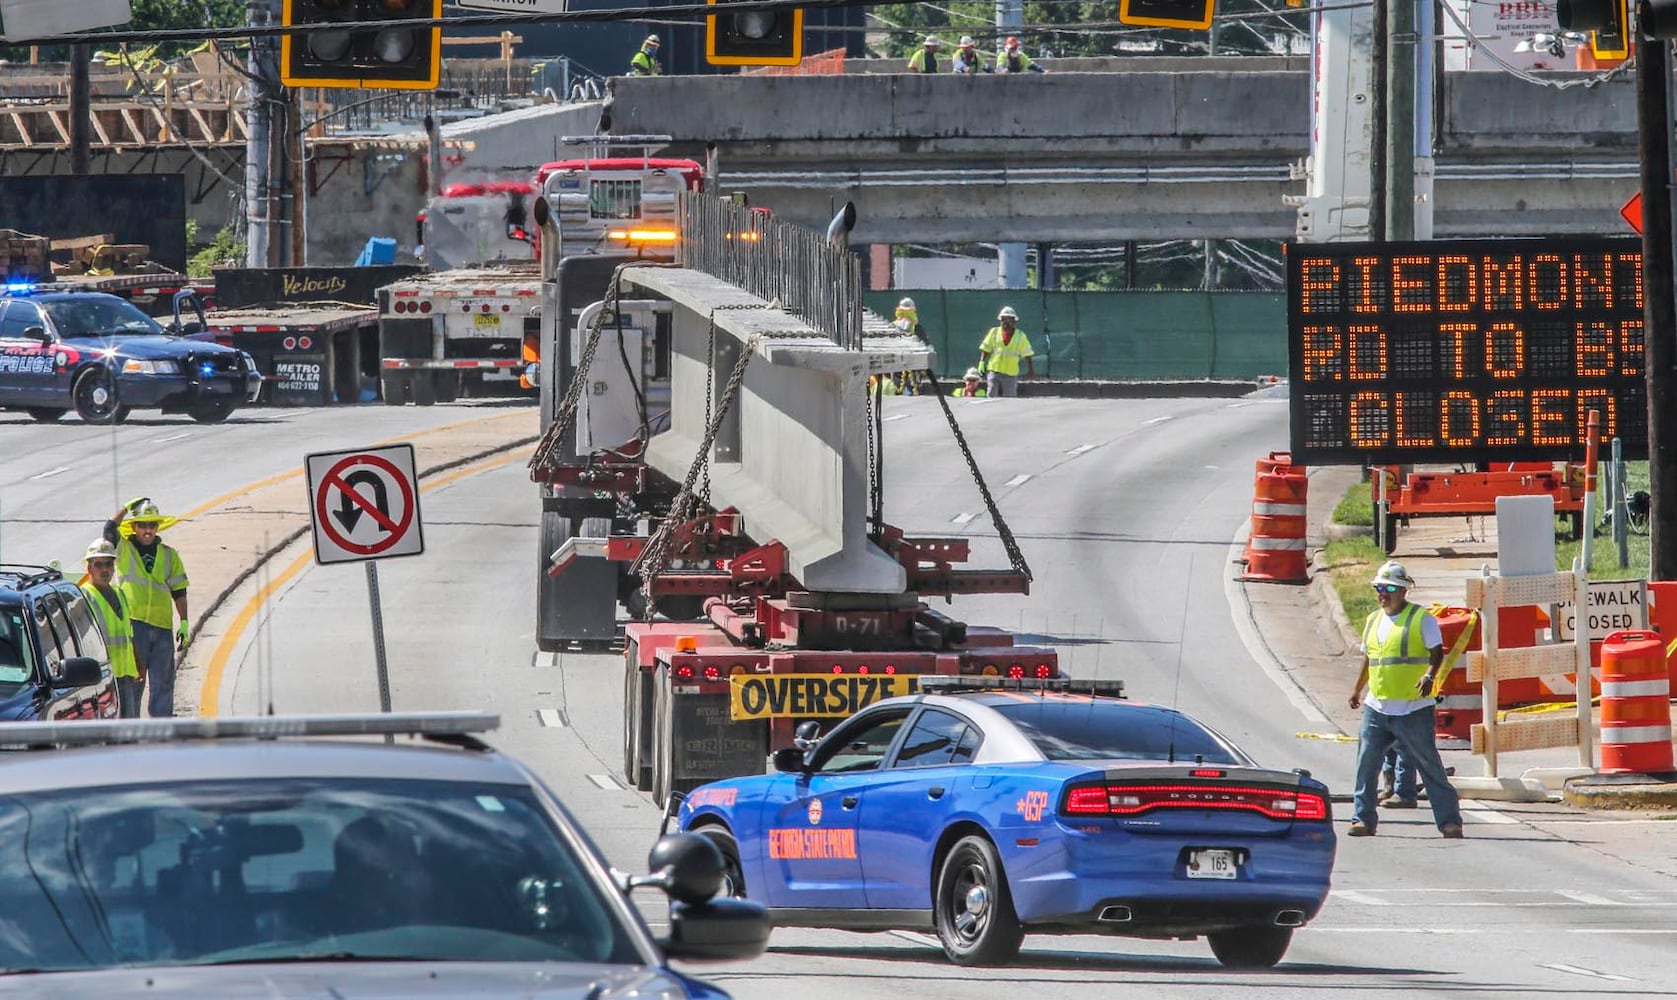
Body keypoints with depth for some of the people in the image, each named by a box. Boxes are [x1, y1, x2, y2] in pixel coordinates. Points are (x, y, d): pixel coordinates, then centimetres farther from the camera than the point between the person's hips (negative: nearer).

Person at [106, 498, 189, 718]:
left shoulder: (169, 555, 14)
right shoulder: (124, 549, 5)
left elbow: (179, 592, 14)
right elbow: (110, 529, -14)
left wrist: (184, 623, 7)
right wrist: (126, 508, -2)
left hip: (162, 626, 3)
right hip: (133, 623, -3)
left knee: (163, 683, 5)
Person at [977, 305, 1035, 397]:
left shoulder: (1020, 336, 4)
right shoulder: (994, 332, 6)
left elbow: (1027, 354, 5)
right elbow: (985, 349, 9)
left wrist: (1030, 370, 0)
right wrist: (982, 362, -2)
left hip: (1011, 374, -1)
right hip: (995, 371, 1)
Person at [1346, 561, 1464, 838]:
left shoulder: (1421, 618, -5)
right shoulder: (1373, 620, 15)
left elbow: (1437, 652, -10)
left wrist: (1430, 676, -27)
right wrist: (1357, 690, 26)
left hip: (1414, 710, -6)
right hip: (1376, 708, 6)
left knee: (1429, 765, -3)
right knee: (1366, 764, 1)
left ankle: (1449, 820, 1)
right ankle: (1363, 819, 9)